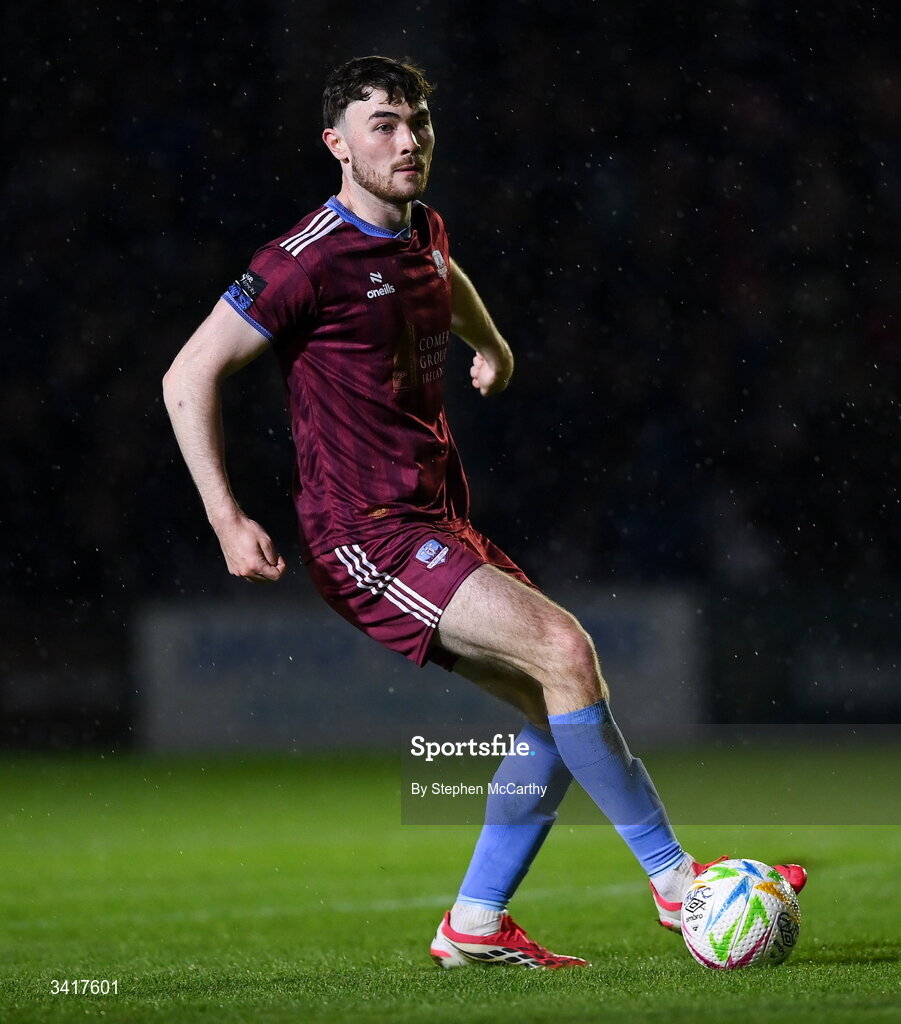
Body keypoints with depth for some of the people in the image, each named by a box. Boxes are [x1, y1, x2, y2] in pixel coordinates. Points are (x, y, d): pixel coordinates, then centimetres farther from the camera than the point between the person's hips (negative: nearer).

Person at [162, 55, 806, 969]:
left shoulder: (419, 231, 11)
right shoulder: (310, 259, -14)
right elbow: (189, 377, -12)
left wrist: (490, 344, 37)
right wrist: (226, 519, -16)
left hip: (440, 530, 9)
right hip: (366, 538, -9)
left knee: (559, 708, 4)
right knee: (563, 648, -23)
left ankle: (474, 926, 13)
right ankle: (674, 879, -14)